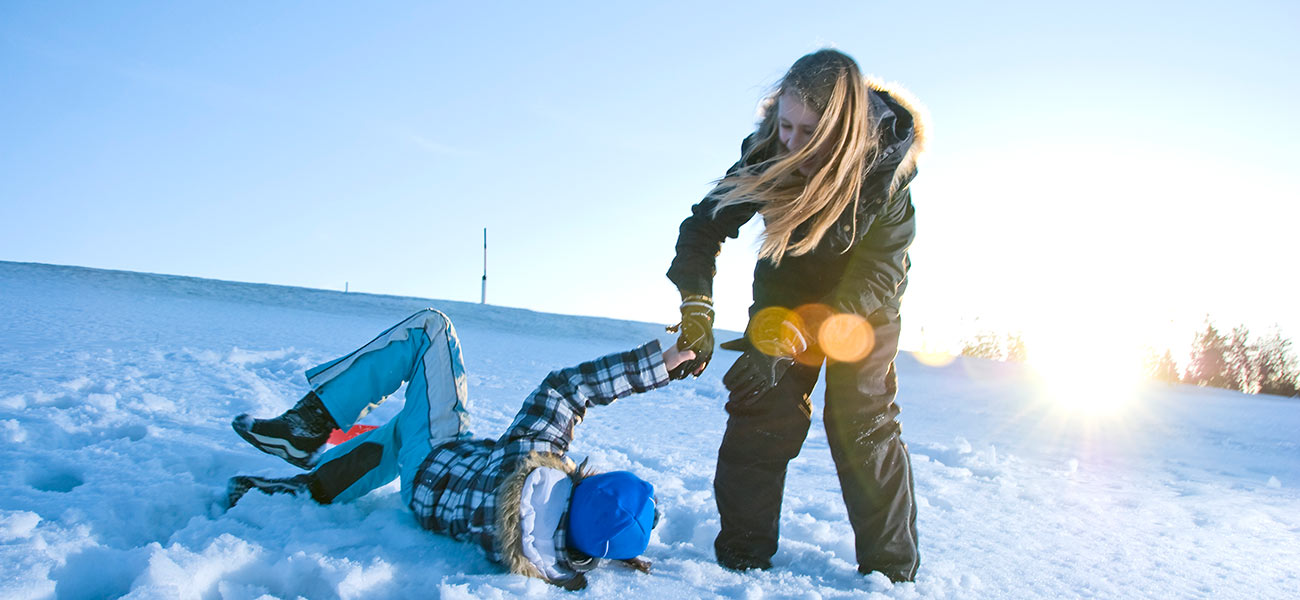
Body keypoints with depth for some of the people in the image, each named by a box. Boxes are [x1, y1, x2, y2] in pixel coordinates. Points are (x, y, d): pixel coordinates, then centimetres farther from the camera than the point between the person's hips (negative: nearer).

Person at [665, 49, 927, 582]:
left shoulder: (887, 167, -30)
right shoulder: (768, 152, -25)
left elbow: (875, 279, -29)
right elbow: (704, 227, -17)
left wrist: (788, 337, -38)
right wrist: (696, 310, -31)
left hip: (864, 302, -2)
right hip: (786, 289, 2)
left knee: (863, 419, -7)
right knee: (762, 409, -8)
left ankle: (892, 568, 7)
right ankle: (741, 555, 3)